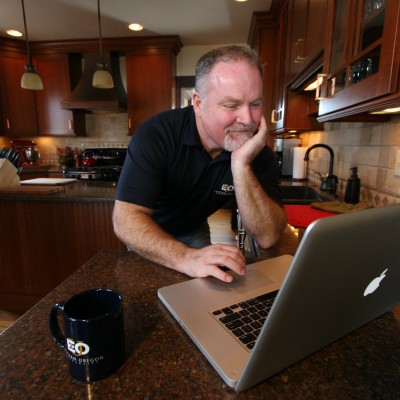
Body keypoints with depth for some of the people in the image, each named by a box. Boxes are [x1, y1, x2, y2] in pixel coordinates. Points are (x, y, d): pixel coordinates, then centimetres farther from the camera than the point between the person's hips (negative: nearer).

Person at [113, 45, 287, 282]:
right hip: (148, 234, -1)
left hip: (194, 231, 2)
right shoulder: (156, 134, -30)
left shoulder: (259, 153, -22)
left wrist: (242, 164, -41)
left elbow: (268, 237, -29)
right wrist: (186, 257, -52)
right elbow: (126, 218, -35)